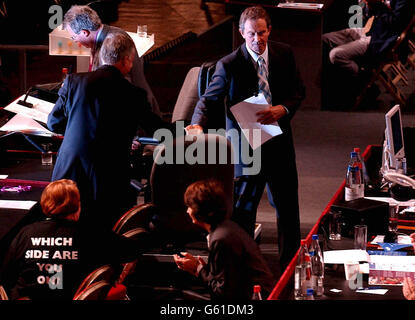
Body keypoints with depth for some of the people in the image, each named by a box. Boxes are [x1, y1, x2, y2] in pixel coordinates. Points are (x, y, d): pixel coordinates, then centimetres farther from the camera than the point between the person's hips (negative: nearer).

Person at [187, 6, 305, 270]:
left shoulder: (284, 54, -1)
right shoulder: (229, 65, -13)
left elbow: (298, 91, 7)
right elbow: (210, 99, -11)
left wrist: (283, 109, -13)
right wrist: (198, 124, -30)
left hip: (279, 141, 4)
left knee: (288, 209, 16)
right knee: (242, 209, -2)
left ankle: (291, 264, 31)